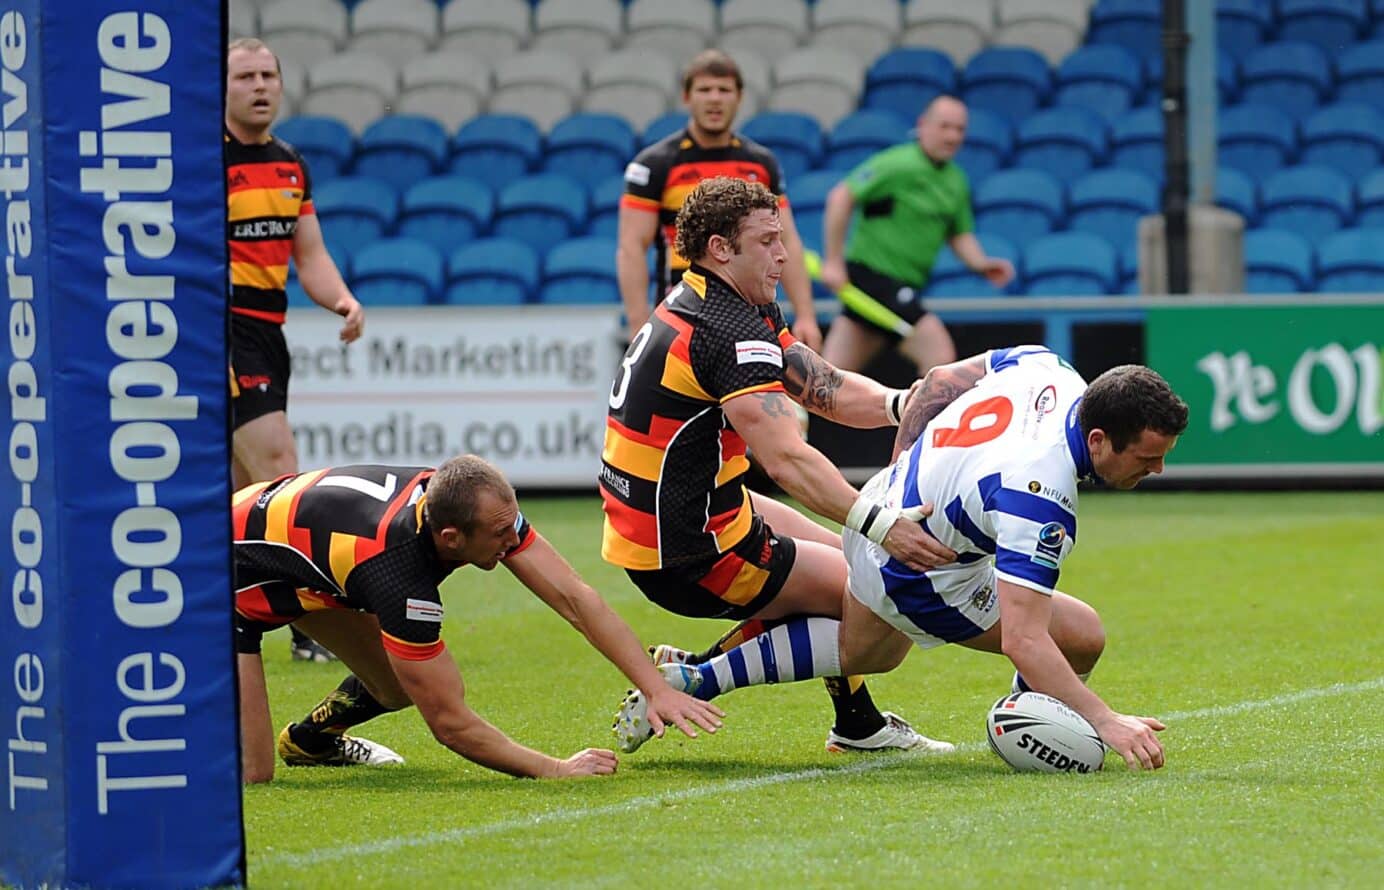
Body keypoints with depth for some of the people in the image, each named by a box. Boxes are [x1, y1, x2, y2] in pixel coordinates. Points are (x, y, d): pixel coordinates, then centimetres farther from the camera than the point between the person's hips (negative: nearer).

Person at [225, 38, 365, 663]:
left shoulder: (291, 165, 14)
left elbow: (310, 257, 17)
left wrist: (344, 302, -2)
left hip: (268, 335, 8)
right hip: (223, 330, -8)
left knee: (240, 491, 11)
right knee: (279, 471, -15)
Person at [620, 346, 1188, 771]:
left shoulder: (1047, 368, -16)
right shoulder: (1041, 501, -38)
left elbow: (938, 381, 3)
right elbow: (1023, 641, -42)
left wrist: (902, 465, 18)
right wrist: (1105, 721, -46)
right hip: (918, 575, -8)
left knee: (860, 653, 36)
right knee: (1082, 637, -7)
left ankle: (695, 681, 36)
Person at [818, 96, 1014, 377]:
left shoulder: (956, 182, 13)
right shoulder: (898, 164, -12)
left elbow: (960, 235, 22)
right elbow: (841, 196, -15)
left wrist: (981, 264, 1)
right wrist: (833, 261, -17)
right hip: (874, 273, -8)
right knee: (941, 355, -17)